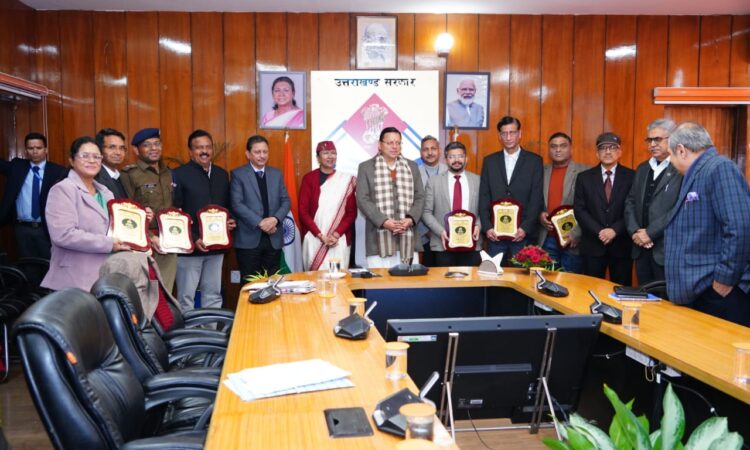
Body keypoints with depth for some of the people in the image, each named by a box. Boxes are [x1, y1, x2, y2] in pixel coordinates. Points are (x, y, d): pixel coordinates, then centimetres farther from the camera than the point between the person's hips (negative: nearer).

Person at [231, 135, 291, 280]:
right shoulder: (238, 174, 0)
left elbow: (286, 201, 8)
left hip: (274, 238, 4)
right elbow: (237, 204, -10)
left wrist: (275, 219, -11)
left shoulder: (276, 174, 13)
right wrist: (260, 223, -18)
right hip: (249, 238, -4)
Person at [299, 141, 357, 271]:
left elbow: (352, 212, 3)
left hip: (340, 239, 1)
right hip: (314, 238, 0)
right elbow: (303, 210, -1)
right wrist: (321, 236, -9)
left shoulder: (346, 180, 5)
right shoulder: (309, 178, 2)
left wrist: (337, 234, -9)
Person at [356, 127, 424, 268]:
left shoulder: (412, 167, 15)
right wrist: (383, 221, -14)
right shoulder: (366, 167, 5)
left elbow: (420, 197, 11)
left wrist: (410, 219, -7)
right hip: (380, 238, -3)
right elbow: (362, 199, -2)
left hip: (407, 238, 3)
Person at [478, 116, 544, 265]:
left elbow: (537, 198, -2)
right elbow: (484, 198, 6)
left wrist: (525, 228, -11)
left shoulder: (534, 161, 4)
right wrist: (487, 227, -4)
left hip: (522, 233, -2)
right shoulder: (489, 161, 10)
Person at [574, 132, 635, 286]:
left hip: (621, 245, -1)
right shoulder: (584, 177, 6)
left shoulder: (631, 177, 2)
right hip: (592, 245, 1)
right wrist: (599, 232, -11)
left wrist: (615, 230, -15)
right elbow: (579, 210, 0)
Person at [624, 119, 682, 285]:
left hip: (667, 249, -6)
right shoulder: (642, 168, 16)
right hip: (641, 248, 7)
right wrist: (634, 231, -3)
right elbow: (630, 202, 13)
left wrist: (650, 233, -16)